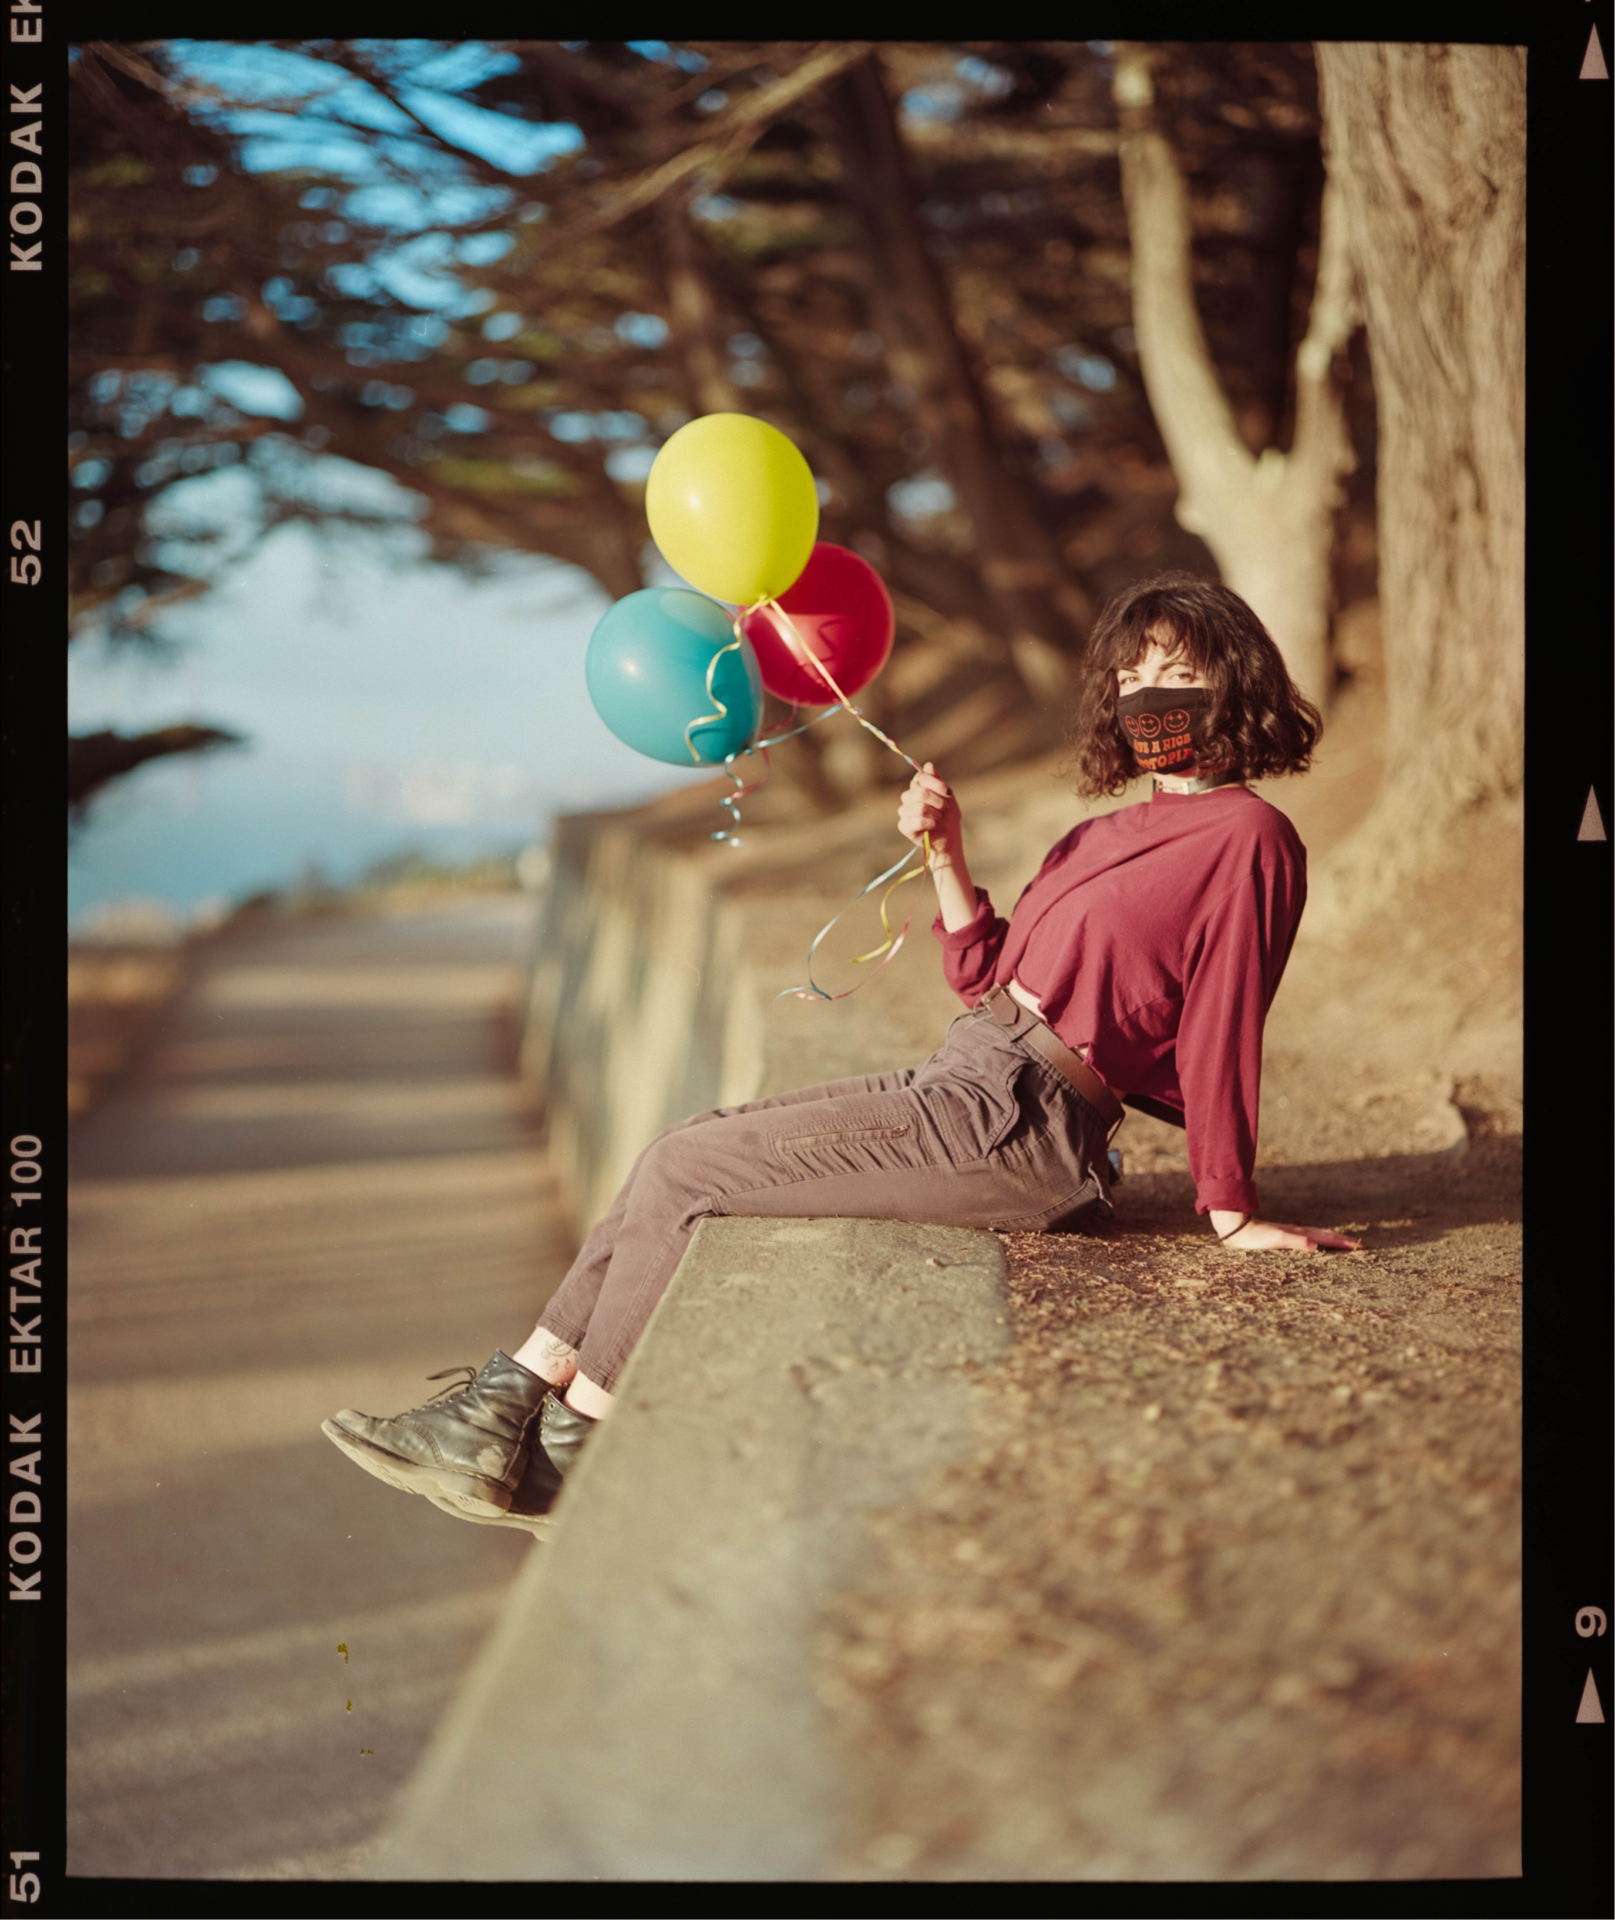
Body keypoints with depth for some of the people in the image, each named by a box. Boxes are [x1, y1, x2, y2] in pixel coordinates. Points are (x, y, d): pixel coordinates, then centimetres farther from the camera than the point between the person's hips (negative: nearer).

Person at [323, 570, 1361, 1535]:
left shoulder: (1246, 835, -7)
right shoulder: (1121, 828, 21)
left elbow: (1224, 1029, -10)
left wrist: (1231, 1213, -10)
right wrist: (946, 856, 9)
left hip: (1016, 1117, -10)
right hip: (966, 1079, 10)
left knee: (683, 1170, -8)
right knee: (688, 1147, 7)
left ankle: (568, 1452, 5)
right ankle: (512, 1399, 7)